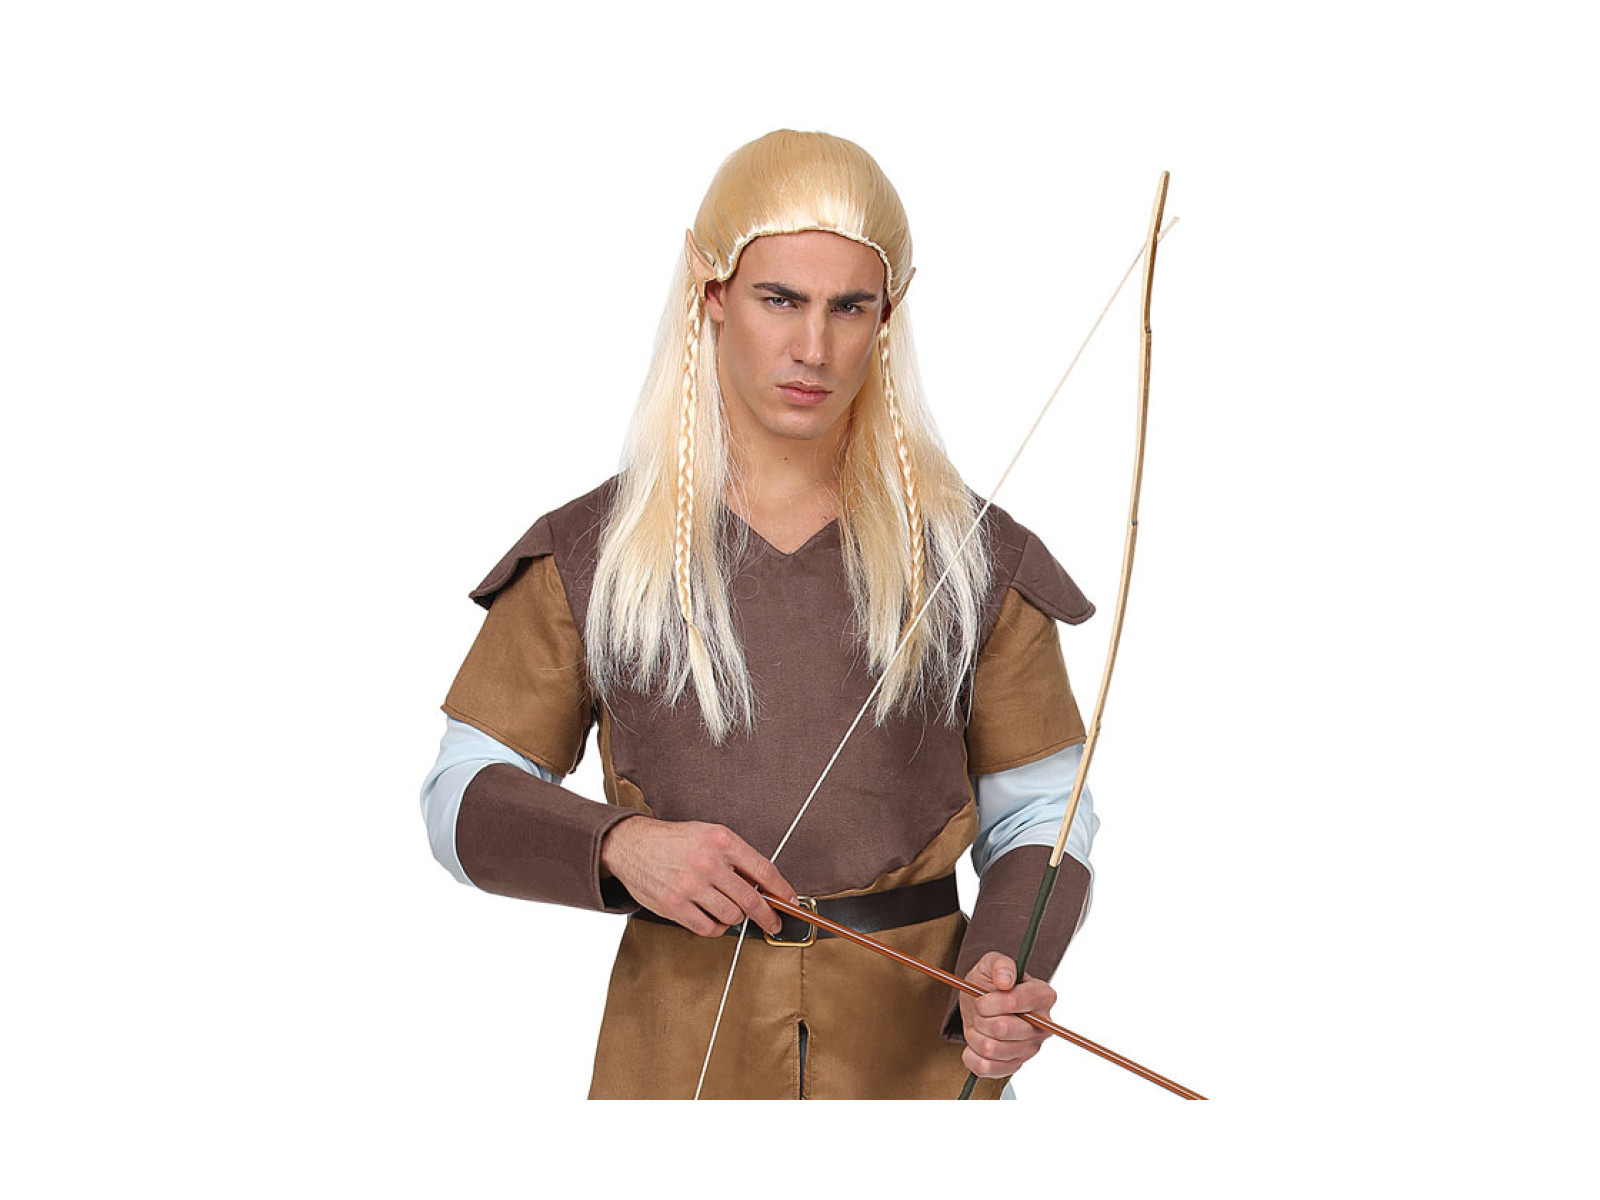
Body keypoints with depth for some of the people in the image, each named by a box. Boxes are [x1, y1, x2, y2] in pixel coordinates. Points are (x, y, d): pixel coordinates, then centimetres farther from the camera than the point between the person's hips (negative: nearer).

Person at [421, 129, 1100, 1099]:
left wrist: (1004, 973, -16)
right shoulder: (591, 558, 0)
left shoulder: (973, 561, 1)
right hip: (682, 1053, 0)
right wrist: (617, 845, -17)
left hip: (916, 1051, 1)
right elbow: (466, 800, 2)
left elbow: (1038, 818, 4)